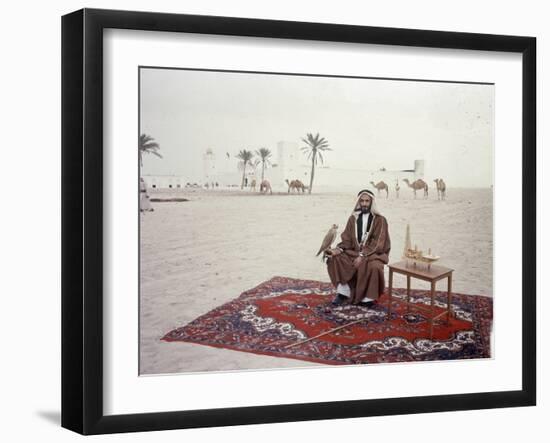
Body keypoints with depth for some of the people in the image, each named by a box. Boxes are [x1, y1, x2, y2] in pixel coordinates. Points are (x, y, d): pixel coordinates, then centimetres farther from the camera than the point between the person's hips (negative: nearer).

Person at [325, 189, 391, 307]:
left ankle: (367, 298, -19)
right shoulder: (353, 218, 7)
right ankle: (343, 292, -16)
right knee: (335, 258, -21)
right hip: (354, 252, 4)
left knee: (373, 267, -38)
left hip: (373, 254, -4)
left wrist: (362, 255, -26)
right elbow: (347, 239, 3)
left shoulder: (380, 220, -6)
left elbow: (377, 243, -15)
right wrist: (339, 249, -18)